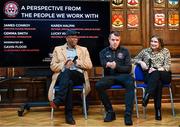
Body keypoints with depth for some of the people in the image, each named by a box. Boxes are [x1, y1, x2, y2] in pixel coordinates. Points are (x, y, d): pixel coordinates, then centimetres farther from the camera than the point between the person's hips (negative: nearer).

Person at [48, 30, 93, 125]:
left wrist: (76, 62, -4)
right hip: (63, 76, 0)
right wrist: (64, 64, -9)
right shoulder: (58, 49, 18)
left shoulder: (83, 50, 21)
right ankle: (69, 114, -41)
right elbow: (53, 66, 9)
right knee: (69, 82, -39)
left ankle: (58, 100, -46)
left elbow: (89, 65, 11)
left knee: (67, 72, -37)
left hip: (78, 76, 0)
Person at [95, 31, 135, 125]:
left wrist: (116, 66, -13)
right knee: (98, 85, -31)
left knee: (130, 83, -36)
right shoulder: (103, 52, 14)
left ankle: (128, 114, -34)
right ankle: (110, 112, -16)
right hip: (109, 76, 1)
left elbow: (128, 68, 5)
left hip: (123, 75, -1)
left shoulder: (125, 51, 14)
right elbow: (104, 65, -6)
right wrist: (109, 64, -31)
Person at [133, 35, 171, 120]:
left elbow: (167, 67, 1)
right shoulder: (145, 51, 16)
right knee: (158, 83, -38)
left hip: (164, 75, 0)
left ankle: (147, 96, -58)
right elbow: (135, 59, 22)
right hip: (149, 76, 1)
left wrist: (156, 69, -18)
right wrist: (141, 62, -2)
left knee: (155, 74, -39)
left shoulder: (165, 51, 12)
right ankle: (158, 111, -48)